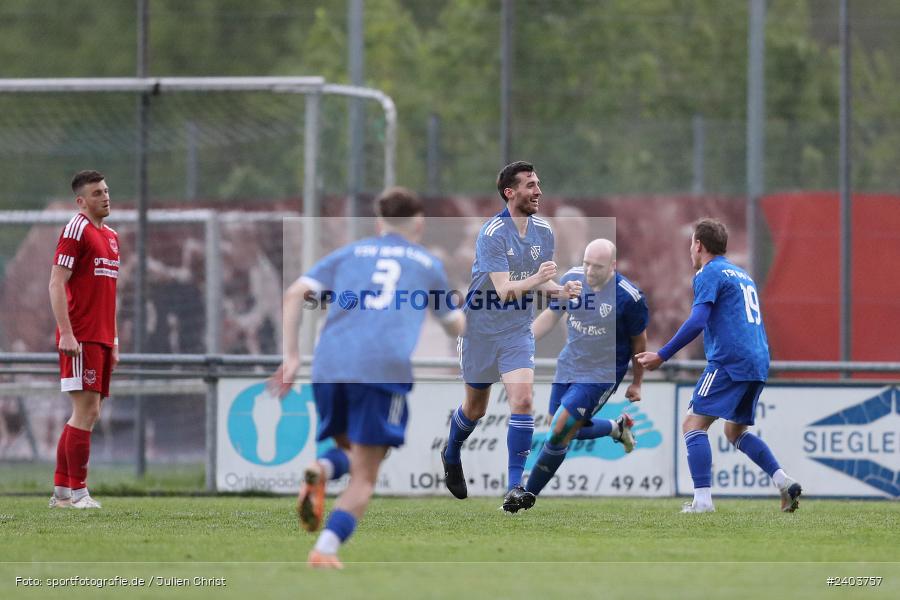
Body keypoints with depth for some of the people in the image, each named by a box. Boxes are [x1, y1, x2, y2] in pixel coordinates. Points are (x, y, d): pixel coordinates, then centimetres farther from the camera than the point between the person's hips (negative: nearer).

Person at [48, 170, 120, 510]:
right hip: (81, 338, -9)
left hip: (102, 338, 9)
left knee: (89, 414, 9)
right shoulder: (76, 230, -8)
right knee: (86, 411, -11)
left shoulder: (111, 236, 18)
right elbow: (56, 284, -13)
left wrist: (114, 340, 21)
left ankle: (61, 491, 13)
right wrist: (66, 333, -20)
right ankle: (76, 492, -8)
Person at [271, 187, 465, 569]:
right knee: (364, 477, 2)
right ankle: (325, 548, -19)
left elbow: (295, 294, 9)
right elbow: (456, 326, 34)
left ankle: (322, 470, -12)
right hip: (386, 367, -2)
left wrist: (291, 356, 8)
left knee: (351, 452, 22)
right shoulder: (428, 264, 23)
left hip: (330, 365, 2)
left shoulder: (349, 254, 24)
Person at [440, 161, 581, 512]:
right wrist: (535, 279, -44)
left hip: (518, 331, 3)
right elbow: (503, 289, -27)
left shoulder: (543, 232, 1)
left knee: (522, 399, -16)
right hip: (481, 329, -3)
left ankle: (515, 485, -16)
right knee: (475, 408, 12)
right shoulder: (492, 234, -19)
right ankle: (451, 455, 44)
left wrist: (560, 291, -8)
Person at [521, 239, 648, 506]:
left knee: (558, 436, -12)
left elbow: (639, 341, -5)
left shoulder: (628, 297, -20)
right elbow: (551, 316, 9)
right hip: (569, 365, 6)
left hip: (601, 376, -6)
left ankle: (528, 496, 1)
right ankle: (617, 427, 44)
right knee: (570, 430, 17)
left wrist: (637, 383, 5)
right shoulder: (572, 278, -7)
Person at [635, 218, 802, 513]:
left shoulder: (708, 274, -3)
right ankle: (783, 481, 4)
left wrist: (662, 356, -14)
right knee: (735, 431, 20)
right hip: (759, 362, 9)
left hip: (729, 361, -9)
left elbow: (697, 321, -15)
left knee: (693, 423, -7)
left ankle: (702, 498, -18)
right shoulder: (742, 275, 25)